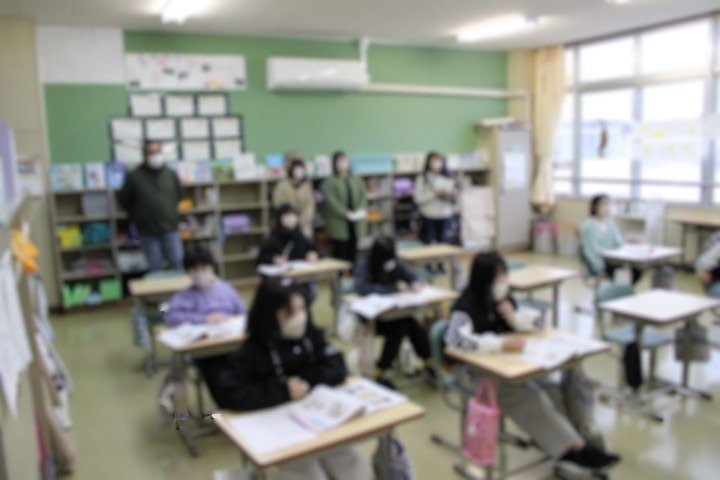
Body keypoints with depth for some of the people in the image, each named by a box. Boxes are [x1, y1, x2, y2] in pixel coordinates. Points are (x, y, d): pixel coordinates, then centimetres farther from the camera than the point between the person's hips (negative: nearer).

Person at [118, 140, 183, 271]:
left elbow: (178, 195, 19)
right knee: (156, 269, 4)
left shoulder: (171, 174, 4)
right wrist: (138, 216, 12)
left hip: (170, 229, 2)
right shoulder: (134, 176, -4)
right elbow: (124, 200, 6)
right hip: (148, 232, -2)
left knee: (177, 264, 2)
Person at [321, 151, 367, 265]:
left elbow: (363, 196, 5)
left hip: (355, 224, 4)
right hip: (339, 224, -4)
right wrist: (347, 214, -19)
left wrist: (360, 211, -14)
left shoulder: (357, 180, 12)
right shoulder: (329, 182, -3)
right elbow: (331, 201, -13)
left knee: (353, 254, 7)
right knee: (341, 255, -2)